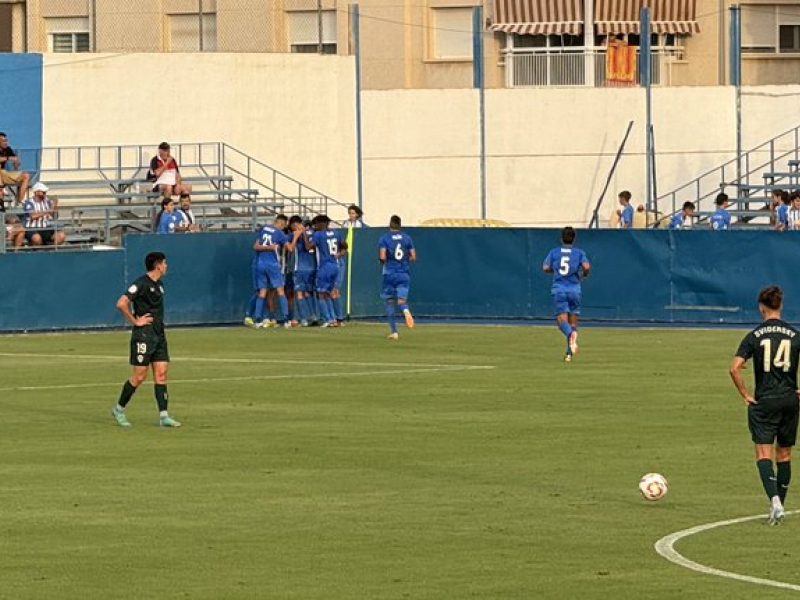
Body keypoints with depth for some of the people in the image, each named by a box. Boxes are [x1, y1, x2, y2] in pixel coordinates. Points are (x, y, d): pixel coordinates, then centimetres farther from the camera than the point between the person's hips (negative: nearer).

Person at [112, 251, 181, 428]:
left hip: (159, 335, 8)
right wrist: (135, 321, -15)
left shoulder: (159, 285, 14)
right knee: (139, 376, -4)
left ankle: (164, 416, -2)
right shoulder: (141, 284, -14)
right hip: (143, 335, -8)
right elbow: (121, 304, -22)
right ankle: (119, 409, 12)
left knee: (161, 373, 1)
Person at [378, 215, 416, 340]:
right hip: (404, 274, 2)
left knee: (389, 302, 10)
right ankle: (406, 310, -38)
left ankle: (393, 331, 8)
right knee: (401, 300, 0)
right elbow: (413, 257, 2)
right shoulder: (407, 238, 4)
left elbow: (382, 257, -16)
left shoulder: (384, 238, -5)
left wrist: (383, 262, 7)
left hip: (390, 273, -2)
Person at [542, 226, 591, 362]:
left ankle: (571, 335, -41)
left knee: (562, 320, -7)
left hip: (559, 289, -1)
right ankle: (569, 353, 4)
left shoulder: (554, 252, 7)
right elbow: (586, 266, -11)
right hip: (574, 289, 1)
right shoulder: (579, 253, 4)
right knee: (573, 322, 10)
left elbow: (545, 268, 0)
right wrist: (584, 274, 11)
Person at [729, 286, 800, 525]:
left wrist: (745, 395, -3)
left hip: (763, 402, -2)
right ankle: (779, 504, 17)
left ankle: (775, 501, -23)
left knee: (764, 454, -3)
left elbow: (735, 368, -13)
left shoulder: (754, 336, -4)